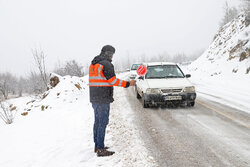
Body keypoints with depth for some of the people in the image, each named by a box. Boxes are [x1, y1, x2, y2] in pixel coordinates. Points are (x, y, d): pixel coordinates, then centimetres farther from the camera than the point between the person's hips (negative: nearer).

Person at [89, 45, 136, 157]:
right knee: (103, 122, -6)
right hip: (103, 99, -9)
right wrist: (128, 84, -7)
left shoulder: (93, 65, 15)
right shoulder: (106, 64, -14)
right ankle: (100, 149, -3)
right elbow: (113, 80, -16)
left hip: (94, 99, 9)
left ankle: (97, 145, 25)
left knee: (97, 121, 17)